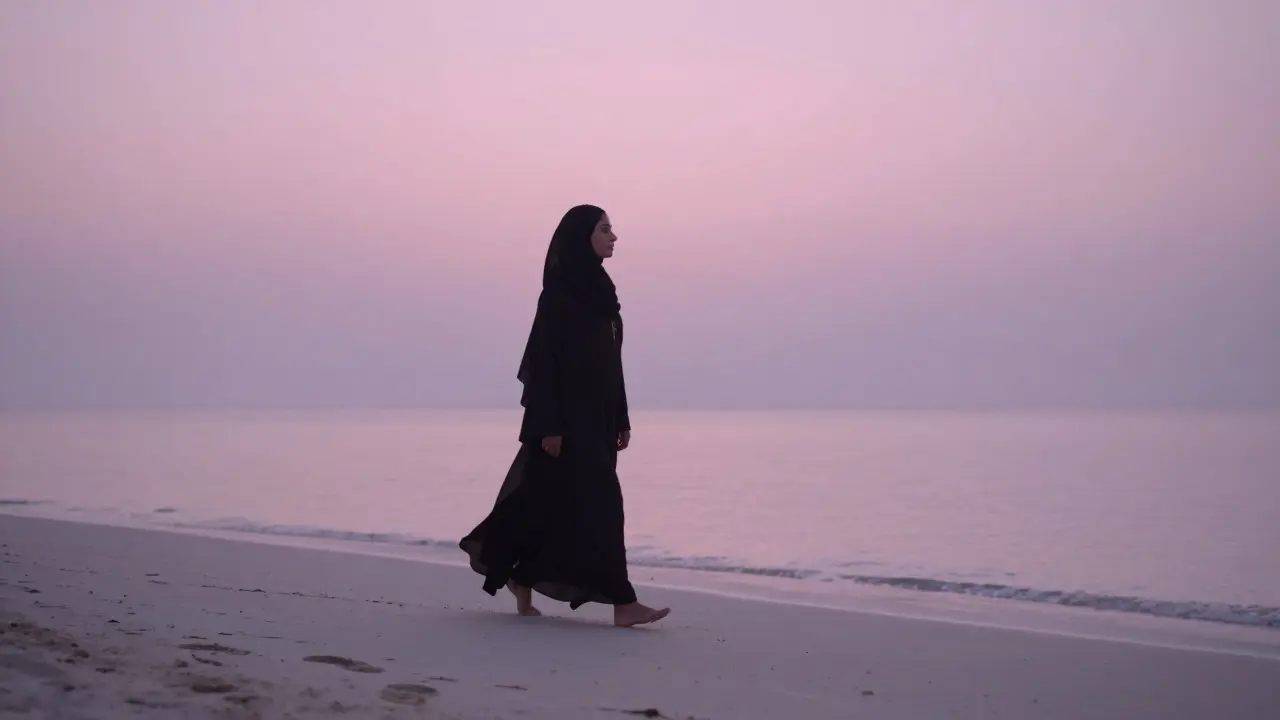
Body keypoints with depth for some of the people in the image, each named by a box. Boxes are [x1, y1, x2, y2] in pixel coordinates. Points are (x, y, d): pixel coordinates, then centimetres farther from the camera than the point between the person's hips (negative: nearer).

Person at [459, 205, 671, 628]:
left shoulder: (599, 290, 14)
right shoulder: (559, 290, -12)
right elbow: (544, 359, -15)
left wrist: (621, 418, 15)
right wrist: (549, 425, -19)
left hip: (596, 415, 9)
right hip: (568, 415, -9)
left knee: (555, 501, 12)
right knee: (597, 502, -11)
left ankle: (519, 577, 26)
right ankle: (621, 602, -11)